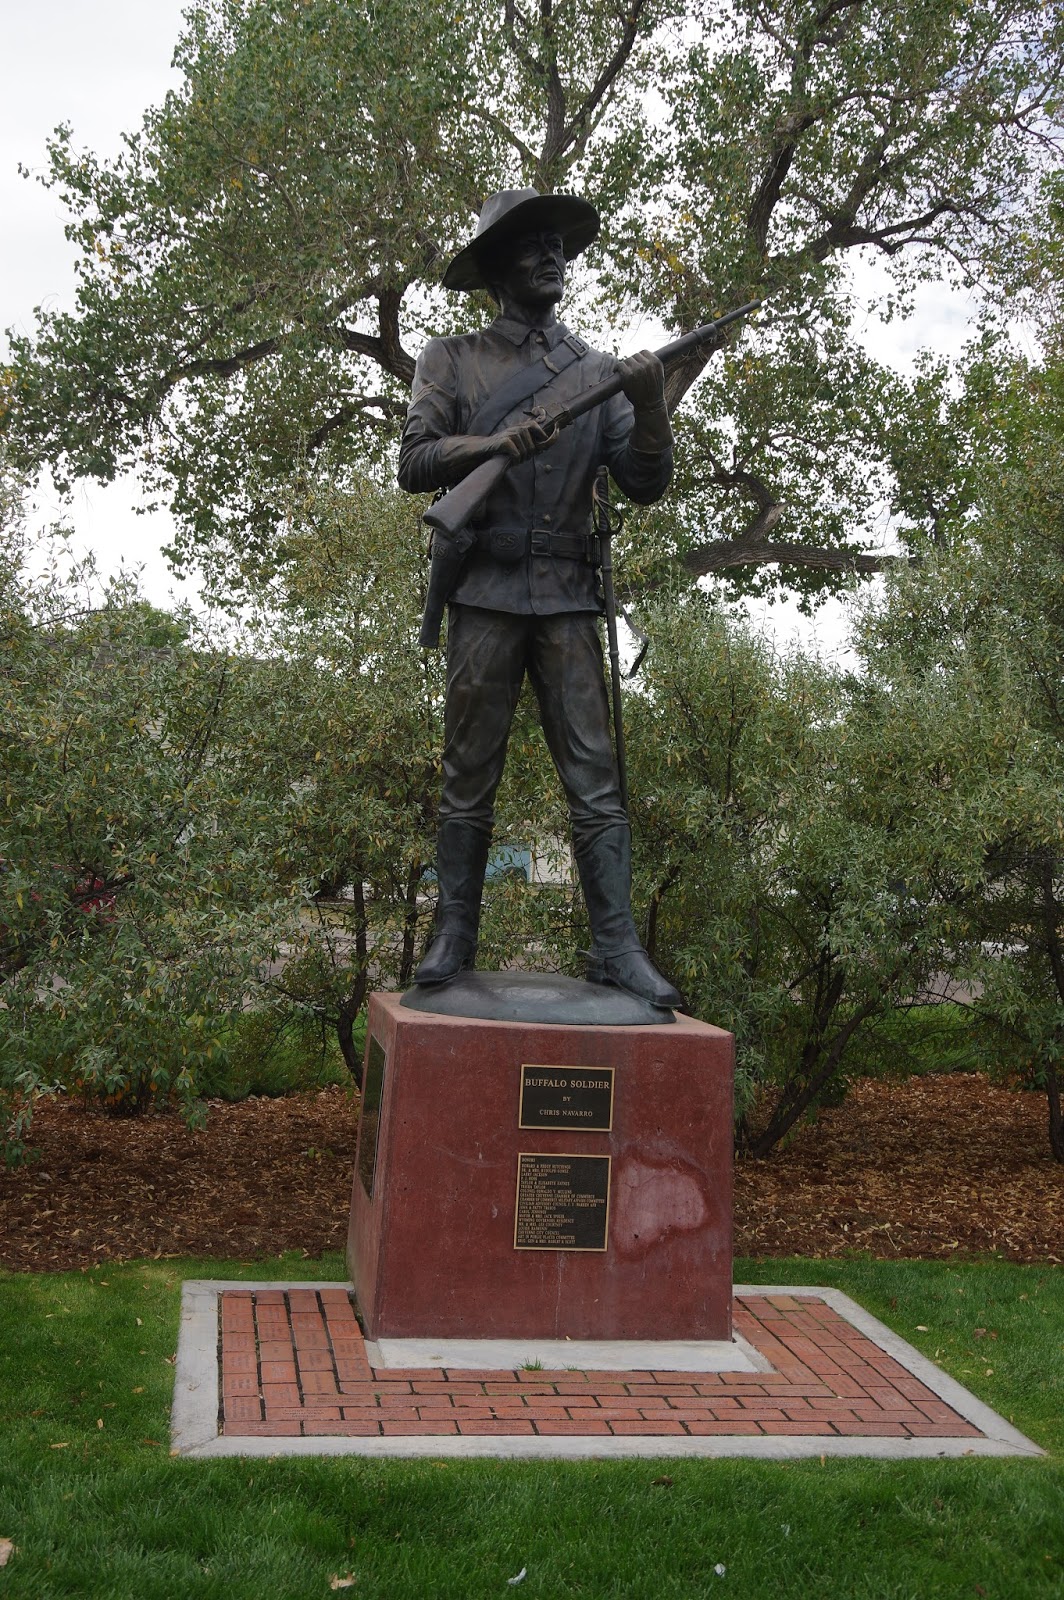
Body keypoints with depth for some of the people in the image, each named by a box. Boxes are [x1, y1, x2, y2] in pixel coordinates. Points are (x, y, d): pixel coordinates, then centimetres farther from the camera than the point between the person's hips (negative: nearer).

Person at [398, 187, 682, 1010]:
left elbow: (646, 484, 9)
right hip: (486, 592, -1)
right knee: (469, 776, 1)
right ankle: (455, 939, 8)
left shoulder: (597, 370, 16)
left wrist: (651, 402, -8)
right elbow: (415, 462, 1)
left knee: (595, 775, -4)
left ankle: (617, 946, -4)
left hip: (569, 596, 2)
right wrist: (495, 443, -15)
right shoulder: (453, 359, 11)